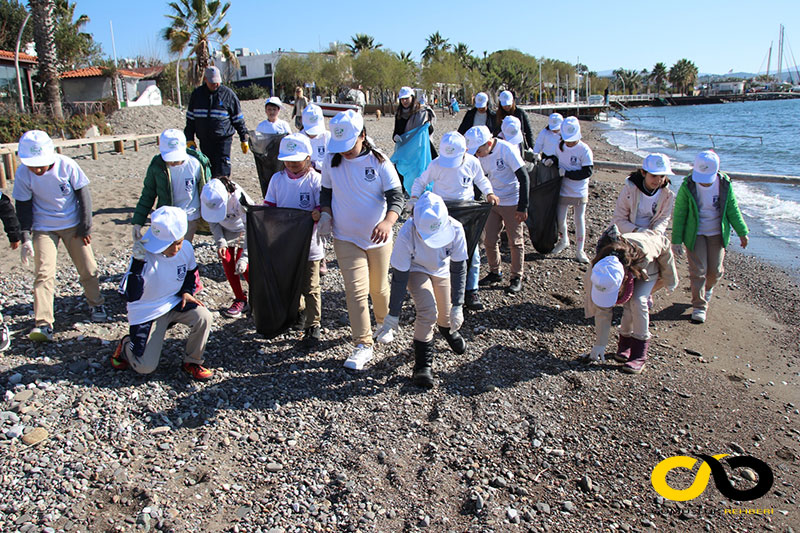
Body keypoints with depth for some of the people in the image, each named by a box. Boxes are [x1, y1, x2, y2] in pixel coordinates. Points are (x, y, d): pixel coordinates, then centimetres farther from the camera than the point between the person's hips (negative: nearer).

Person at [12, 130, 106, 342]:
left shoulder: (67, 166, -17)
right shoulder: (23, 174, -14)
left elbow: (84, 195, -6)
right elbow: (23, 207, -5)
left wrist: (85, 226, -4)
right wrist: (25, 238, -11)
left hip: (73, 225, 0)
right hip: (43, 229, 0)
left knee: (88, 268, 5)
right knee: (43, 273, -9)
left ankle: (96, 304, 30)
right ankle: (43, 323, -8)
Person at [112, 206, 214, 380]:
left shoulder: (186, 248, -11)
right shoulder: (145, 256, -27)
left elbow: (191, 272, 14)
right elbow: (130, 296, -37)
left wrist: (186, 292, -3)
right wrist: (138, 262, -44)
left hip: (175, 303, 4)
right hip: (146, 312, -4)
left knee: (203, 317, -26)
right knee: (145, 367, -8)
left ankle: (192, 362, -1)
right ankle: (126, 345, 29)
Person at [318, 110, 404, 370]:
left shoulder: (380, 162, -11)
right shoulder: (331, 161, -3)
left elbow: (396, 196, -17)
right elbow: (326, 191, 10)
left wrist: (388, 222, -37)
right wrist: (325, 214, -11)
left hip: (378, 239, -1)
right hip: (346, 238, 1)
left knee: (379, 287, 15)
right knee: (356, 291, -7)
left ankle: (384, 322, 45)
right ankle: (363, 345, 2)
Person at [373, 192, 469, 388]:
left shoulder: (455, 229, -33)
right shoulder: (407, 233, -38)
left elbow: (458, 269, -19)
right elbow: (399, 276, -28)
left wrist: (457, 306, -19)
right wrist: (393, 315, -23)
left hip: (442, 270, 3)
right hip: (415, 270, -2)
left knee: (447, 316, 8)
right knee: (428, 311, -23)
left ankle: (448, 329, 47)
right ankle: (422, 363, -5)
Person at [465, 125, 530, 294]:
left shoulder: (507, 150, -21)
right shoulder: (481, 155, -3)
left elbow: (524, 178, -19)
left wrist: (522, 207, -20)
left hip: (512, 203, -6)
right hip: (493, 203, 6)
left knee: (515, 242, 5)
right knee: (489, 241, 8)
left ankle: (517, 278, 19)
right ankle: (495, 273, 27)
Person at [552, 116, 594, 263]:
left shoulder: (584, 150, -14)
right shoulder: (560, 146, 1)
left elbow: (587, 172, -18)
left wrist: (566, 173, -20)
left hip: (579, 192, -4)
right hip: (563, 190, 4)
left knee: (579, 220, 4)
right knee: (560, 218, 8)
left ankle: (579, 250, 16)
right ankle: (564, 240, 36)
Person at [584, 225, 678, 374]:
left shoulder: (643, 250, -45)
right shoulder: (601, 272, -36)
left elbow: (664, 244, -21)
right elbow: (602, 310, -25)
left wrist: (669, 280, -9)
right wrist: (600, 343, -21)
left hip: (649, 268, -1)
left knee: (638, 301, -24)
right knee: (628, 305, -20)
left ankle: (639, 355, -18)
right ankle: (625, 344, 4)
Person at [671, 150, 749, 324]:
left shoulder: (725, 185, -10)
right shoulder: (687, 187, -16)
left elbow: (733, 210, 3)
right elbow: (679, 215, -10)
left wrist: (742, 232, 5)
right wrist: (676, 240, -10)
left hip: (717, 233, 2)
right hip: (695, 234, -2)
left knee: (715, 270, 8)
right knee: (698, 270, -4)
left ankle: (708, 288, 42)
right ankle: (699, 306, 9)